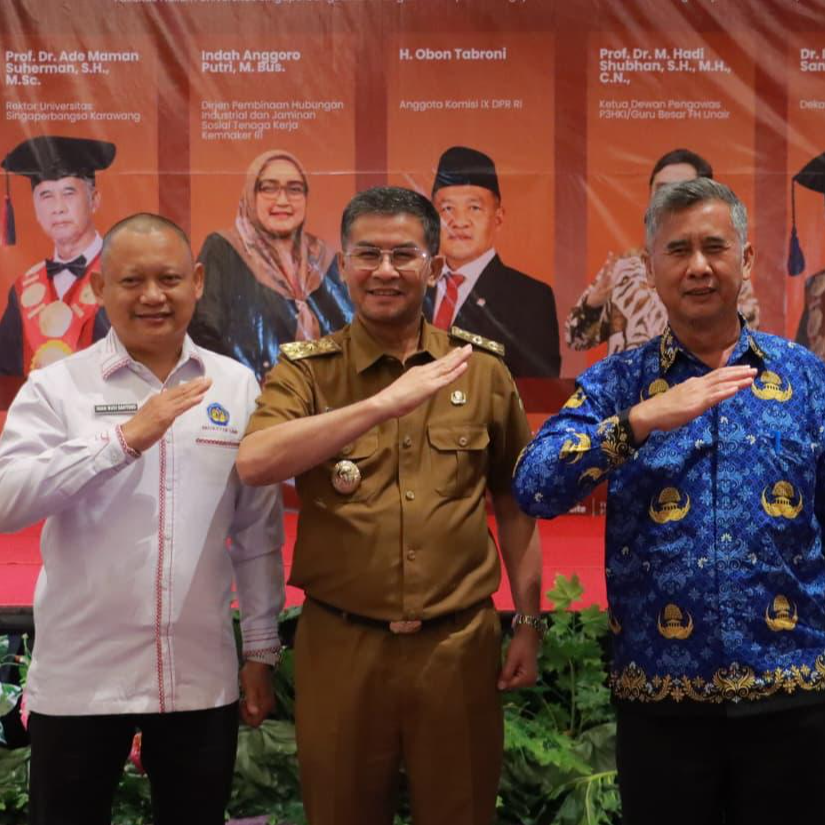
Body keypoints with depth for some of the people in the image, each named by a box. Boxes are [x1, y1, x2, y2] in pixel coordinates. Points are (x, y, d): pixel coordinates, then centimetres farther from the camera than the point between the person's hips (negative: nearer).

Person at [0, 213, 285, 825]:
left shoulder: (237, 386, 3)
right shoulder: (55, 387, -3)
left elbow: (258, 532, 7)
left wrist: (261, 650, 8)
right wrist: (124, 439, -24)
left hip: (202, 678, 2)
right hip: (78, 679, -2)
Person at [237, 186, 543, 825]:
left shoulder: (482, 367, 2)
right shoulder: (306, 370, -3)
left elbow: (513, 503, 9)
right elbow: (254, 464, -23)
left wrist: (529, 623, 7)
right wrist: (386, 402, -29)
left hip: (460, 644, 1)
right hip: (341, 646, 0)